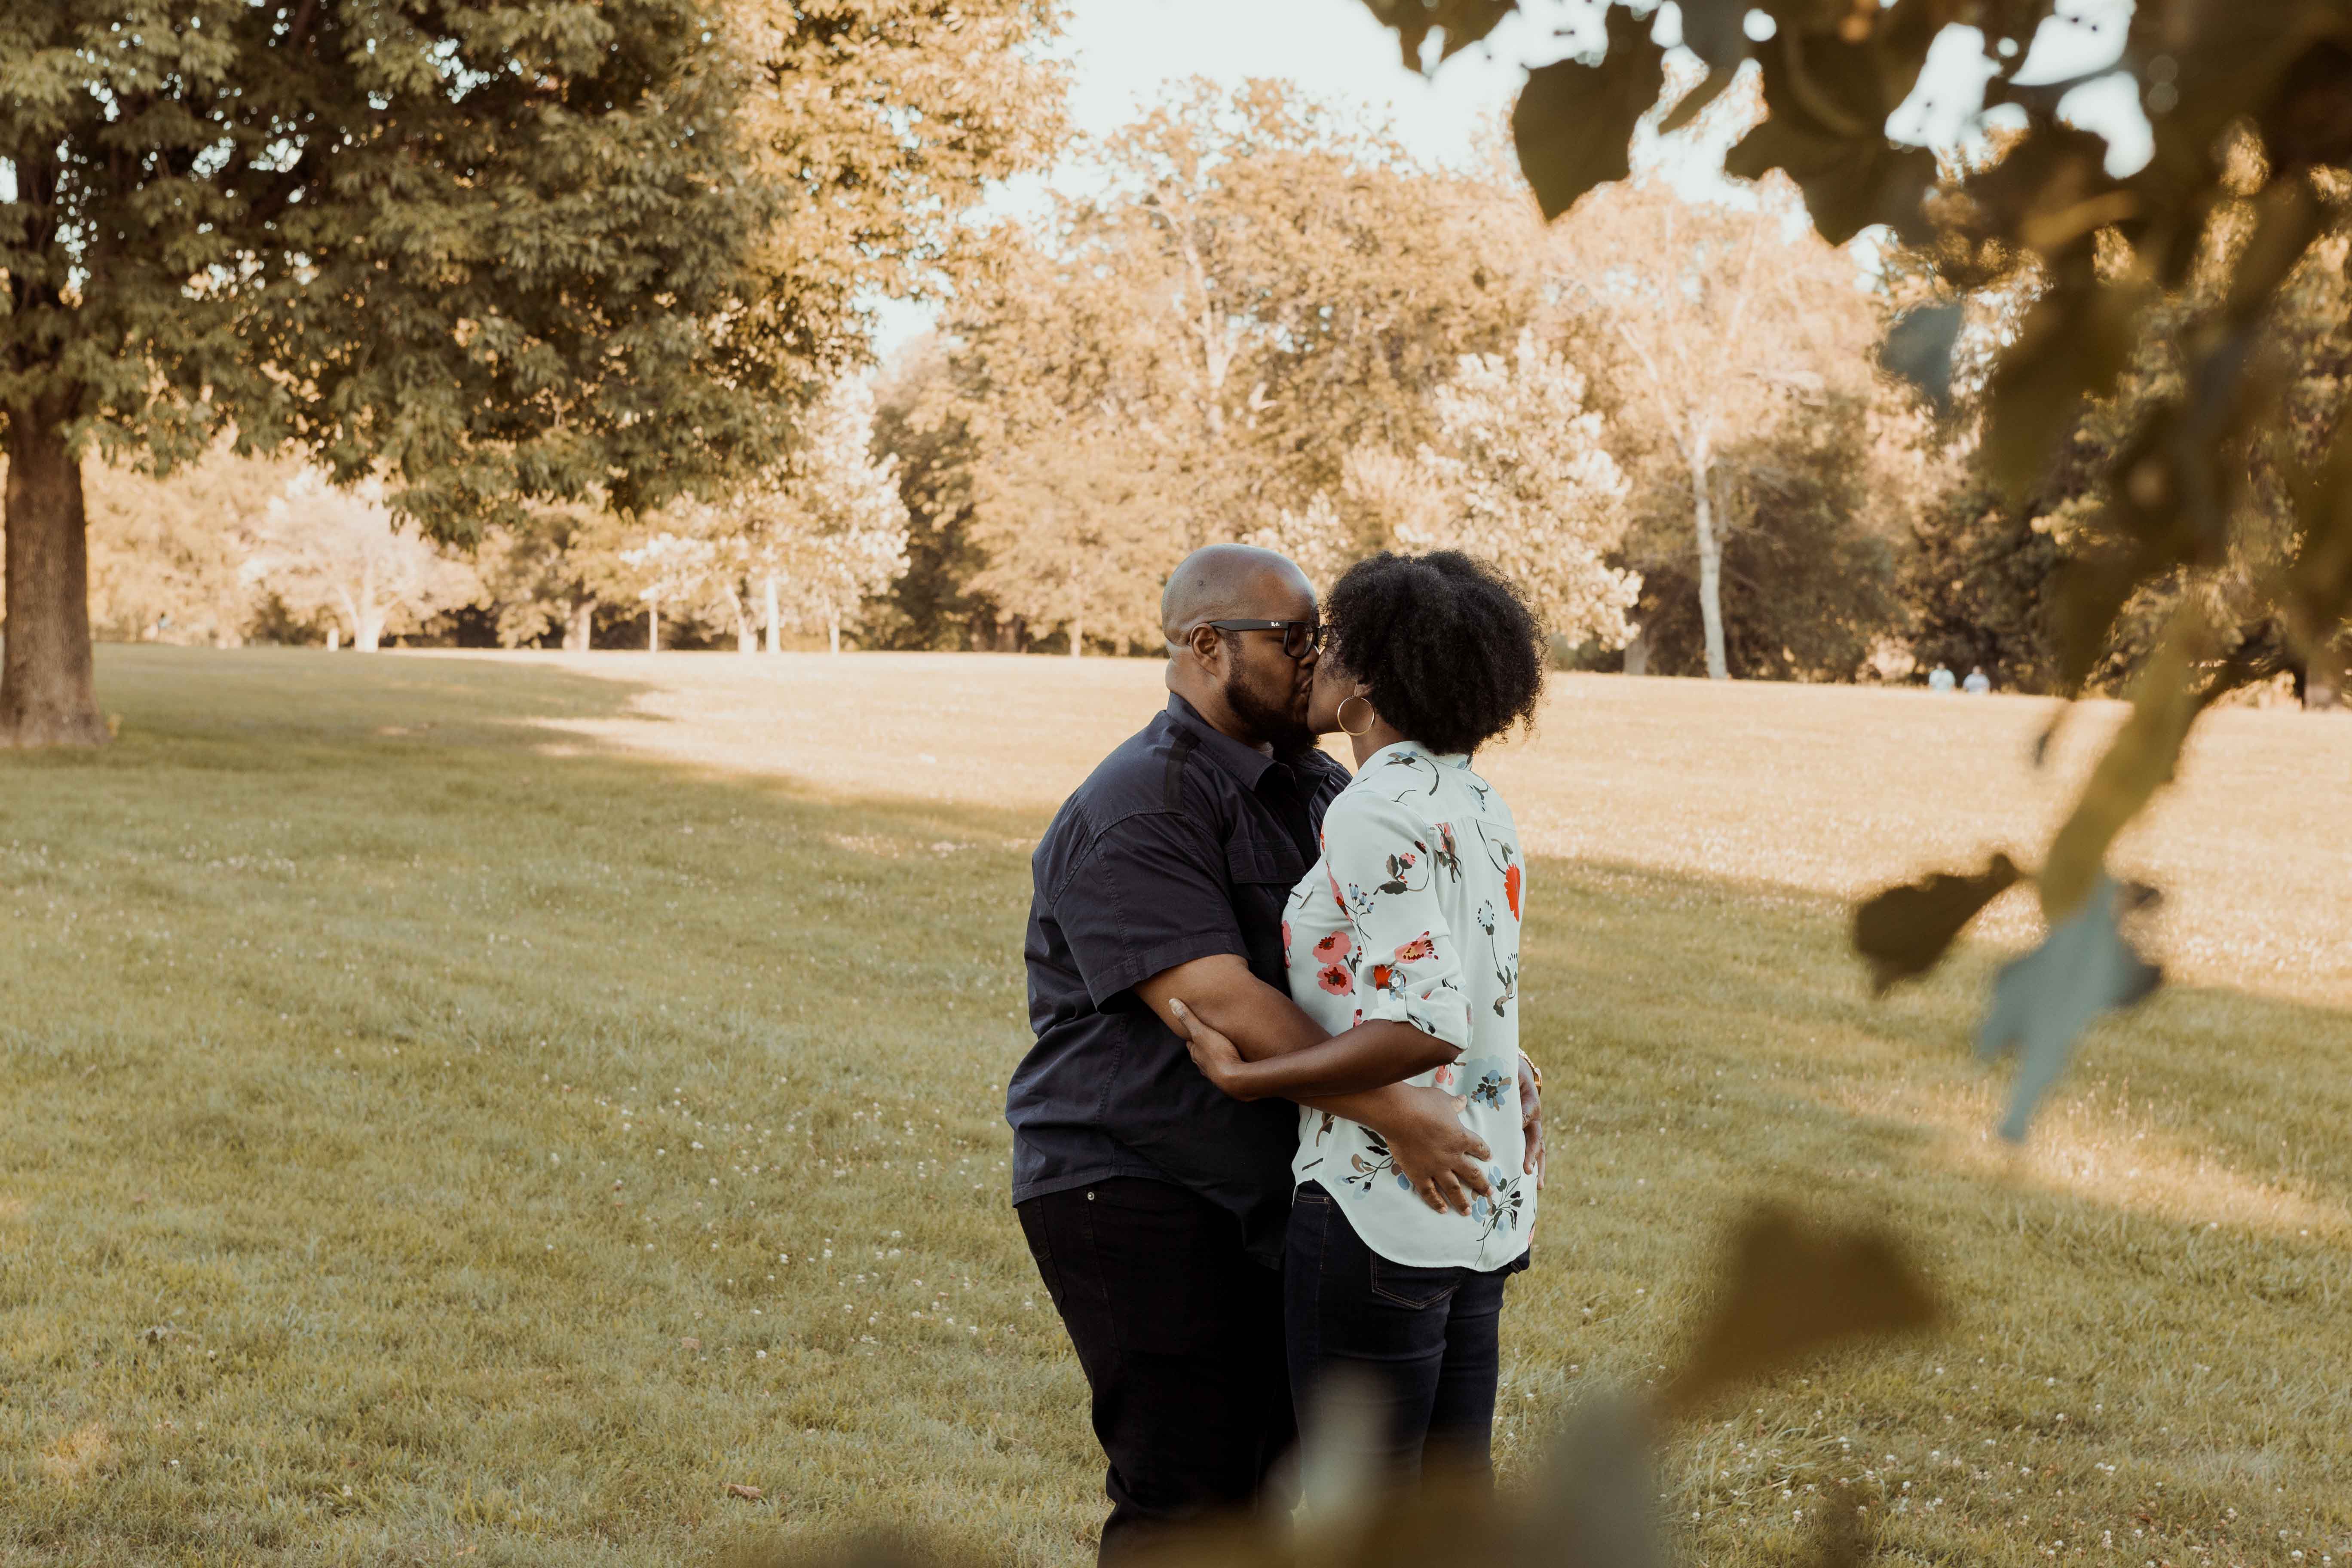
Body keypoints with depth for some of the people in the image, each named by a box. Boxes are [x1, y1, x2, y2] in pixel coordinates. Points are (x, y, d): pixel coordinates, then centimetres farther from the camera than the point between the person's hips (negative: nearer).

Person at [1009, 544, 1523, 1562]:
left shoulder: (1314, 785, 11)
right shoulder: (1136, 811, -18)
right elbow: (1216, 1003, -27)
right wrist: (1393, 1111, -31)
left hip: (1265, 1190, 9)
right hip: (1133, 1198, -9)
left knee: (1275, 1474, 13)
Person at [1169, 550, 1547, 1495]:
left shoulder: (1379, 812, -17)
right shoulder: (1478, 804, 10)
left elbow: (1424, 1025, -25)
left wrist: (1246, 1078, -18)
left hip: (1381, 1205, -9)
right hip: (1486, 1203, 9)